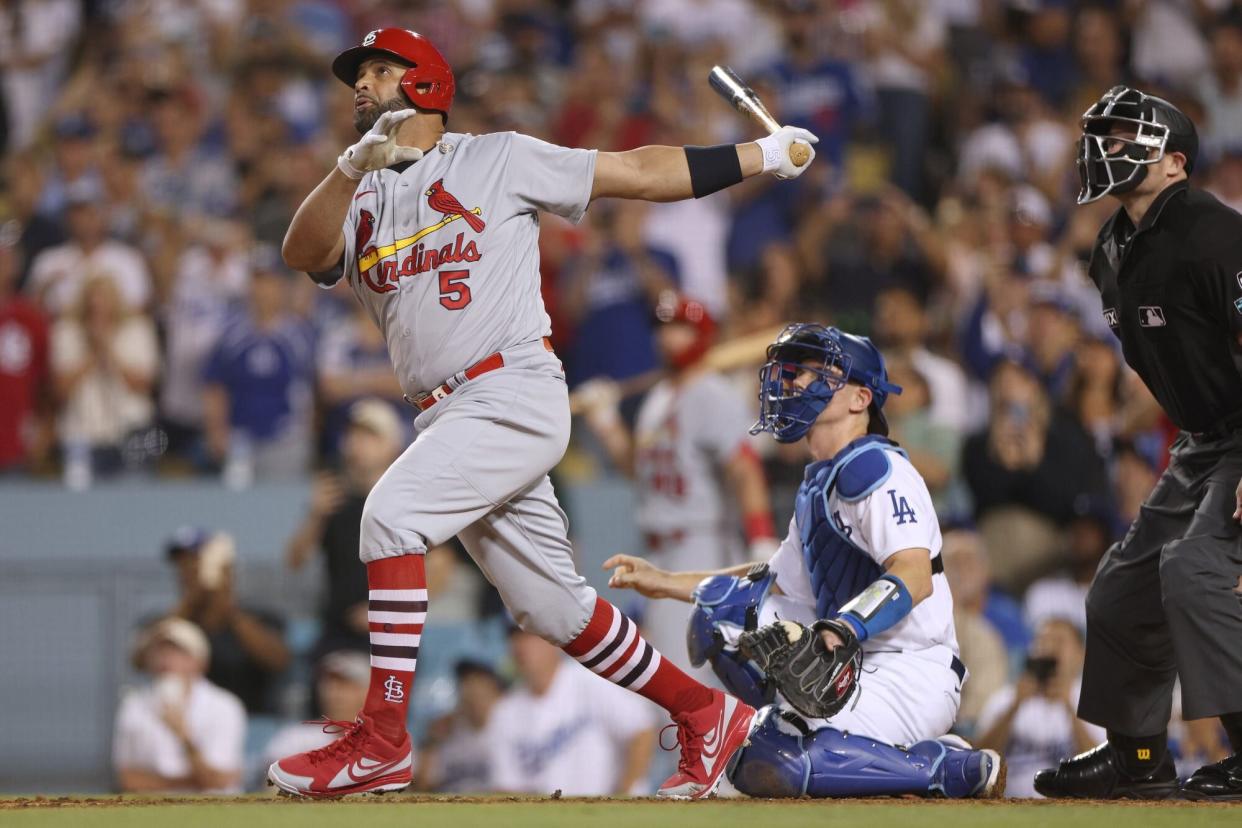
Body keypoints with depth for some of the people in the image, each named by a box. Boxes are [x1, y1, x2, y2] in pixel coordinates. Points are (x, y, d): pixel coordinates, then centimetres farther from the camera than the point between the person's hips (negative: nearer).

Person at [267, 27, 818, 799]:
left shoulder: (497, 160, 4)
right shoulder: (363, 203, 17)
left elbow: (635, 172, 7)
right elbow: (303, 252, -4)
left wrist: (764, 153, 5)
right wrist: (355, 166, -21)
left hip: (516, 396, -7)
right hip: (444, 416, 7)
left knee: (392, 512, -24)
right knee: (553, 608, 9)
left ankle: (382, 741, -24)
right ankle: (706, 714, 23)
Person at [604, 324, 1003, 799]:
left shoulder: (875, 467, -12)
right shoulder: (817, 485, 18)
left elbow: (915, 576, -25)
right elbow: (778, 582, 30)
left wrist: (841, 629, -40)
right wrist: (665, 583, 27)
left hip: (913, 675, -9)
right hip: (853, 666, 9)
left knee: (765, 768, -25)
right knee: (718, 603, 8)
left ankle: (964, 771, -15)